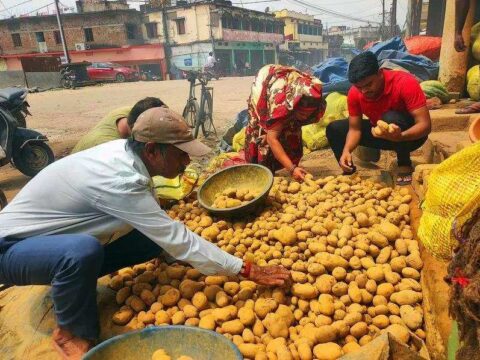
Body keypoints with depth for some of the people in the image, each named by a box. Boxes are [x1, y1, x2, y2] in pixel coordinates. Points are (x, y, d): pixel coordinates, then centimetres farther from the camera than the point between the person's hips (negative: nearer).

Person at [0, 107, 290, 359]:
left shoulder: (125, 151, -11)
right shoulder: (119, 179, -35)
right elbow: (177, 238, -32)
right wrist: (247, 270, -25)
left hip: (66, 239, 7)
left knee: (155, 238, -6)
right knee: (83, 252, -39)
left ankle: (71, 280, 10)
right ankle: (74, 333, -10)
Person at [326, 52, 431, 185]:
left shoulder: (405, 83, -30)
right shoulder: (354, 93, -17)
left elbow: (425, 124, -32)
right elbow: (355, 128, -12)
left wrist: (400, 136, -51)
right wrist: (346, 151, -31)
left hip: (408, 134, -4)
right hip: (381, 133, 4)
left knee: (391, 118, -38)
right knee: (334, 129, -10)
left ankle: (404, 164, -14)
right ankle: (349, 172, 3)